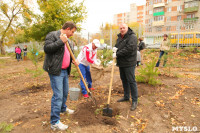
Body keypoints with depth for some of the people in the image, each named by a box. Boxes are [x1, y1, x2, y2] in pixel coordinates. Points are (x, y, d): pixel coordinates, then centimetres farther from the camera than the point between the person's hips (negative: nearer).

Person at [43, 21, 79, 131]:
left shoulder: (66, 39, 18)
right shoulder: (53, 35, -8)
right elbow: (46, 48, -20)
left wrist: (73, 60, 8)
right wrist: (61, 41, -23)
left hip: (65, 70, 9)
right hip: (55, 71, -9)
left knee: (65, 92, 21)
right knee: (58, 95, -7)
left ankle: (63, 108, 45)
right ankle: (54, 122, 4)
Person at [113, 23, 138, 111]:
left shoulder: (132, 37, -12)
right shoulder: (120, 37, 15)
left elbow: (129, 49, -24)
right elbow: (117, 45, 19)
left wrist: (117, 54, -20)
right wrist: (115, 48, -6)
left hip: (129, 63, -8)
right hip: (121, 63, 9)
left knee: (131, 81, -3)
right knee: (124, 80, 17)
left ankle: (134, 101, 9)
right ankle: (126, 97, 33)